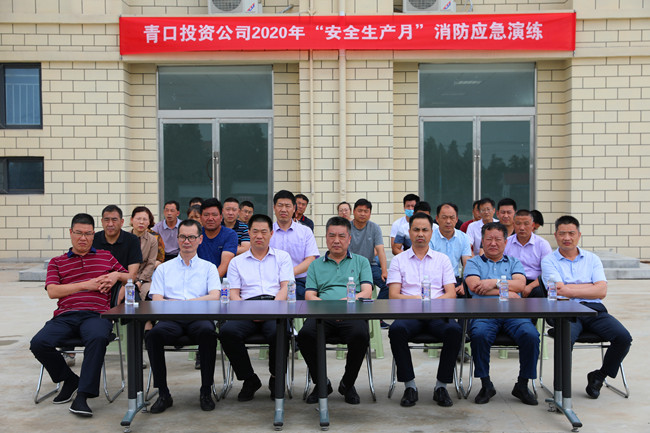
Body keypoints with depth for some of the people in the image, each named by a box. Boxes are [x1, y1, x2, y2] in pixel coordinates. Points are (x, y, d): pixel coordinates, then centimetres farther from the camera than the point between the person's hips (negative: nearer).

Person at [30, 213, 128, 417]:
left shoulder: (106, 257, 24)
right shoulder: (57, 262, 21)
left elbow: (129, 277, 27)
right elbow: (52, 291, 5)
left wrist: (117, 275, 5)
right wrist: (86, 285, -2)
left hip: (96, 314, -2)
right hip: (65, 316, 2)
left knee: (98, 338, -38)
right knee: (38, 343, -26)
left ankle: (82, 395, -29)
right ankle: (69, 380, 2)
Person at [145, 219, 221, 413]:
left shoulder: (209, 268, 19)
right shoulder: (163, 269, 22)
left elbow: (215, 297, 2)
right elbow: (156, 301, 8)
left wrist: (182, 302, -8)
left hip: (199, 317, -1)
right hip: (171, 320, 1)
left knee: (208, 332, -36)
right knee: (153, 334, -32)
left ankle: (206, 391, -20)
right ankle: (163, 393, -19)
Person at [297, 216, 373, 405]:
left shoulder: (361, 262, 20)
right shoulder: (316, 265, 23)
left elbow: (366, 292, 5)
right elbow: (309, 296, 10)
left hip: (352, 314, -1)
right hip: (322, 316, 1)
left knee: (360, 335, -34)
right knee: (305, 334, -31)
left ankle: (348, 384, -6)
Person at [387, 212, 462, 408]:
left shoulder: (442, 259, 17)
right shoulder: (398, 260, 13)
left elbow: (451, 294, 7)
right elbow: (394, 296, 3)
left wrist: (431, 302, -13)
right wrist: (417, 300, -16)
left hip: (437, 314, 1)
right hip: (409, 314, -1)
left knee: (455, 330, -31)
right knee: (396, 330, -33)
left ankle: (441, 385, -15)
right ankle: (409, 385, -18)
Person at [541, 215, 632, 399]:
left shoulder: (592, 259, 17)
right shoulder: (549, 260, 9)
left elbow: (601, 291, 2)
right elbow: (559, 290, -7)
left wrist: (570, 290, -5)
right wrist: (590, 287, 0)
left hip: (594, 309, 4)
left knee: (623, 337, -21)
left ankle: (599, 376, 4)